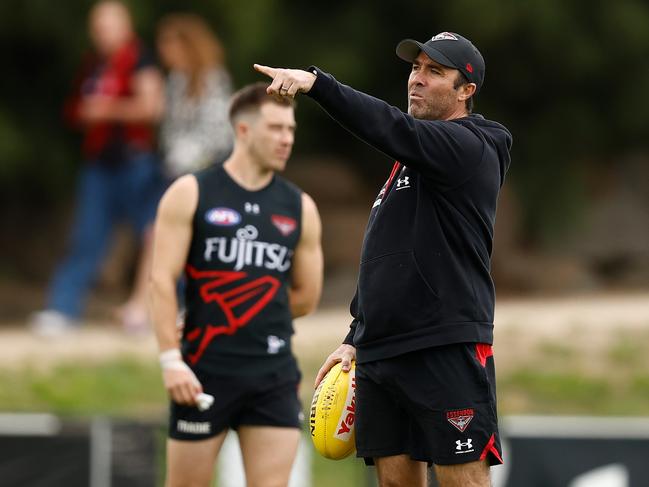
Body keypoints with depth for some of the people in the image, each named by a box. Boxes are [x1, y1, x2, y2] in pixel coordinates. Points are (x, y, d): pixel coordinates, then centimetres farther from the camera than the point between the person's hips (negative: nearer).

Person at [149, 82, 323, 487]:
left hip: (275, 377, 3)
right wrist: (171, 359, -15)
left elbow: (306, 297, 15)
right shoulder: (191, 194, -2)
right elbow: (163, 279, -7)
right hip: (205, 374, -3)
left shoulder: (300, 207, 8)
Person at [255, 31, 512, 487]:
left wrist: (316, 82, -32)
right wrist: (355, 340, 22)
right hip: (380, 355, 9)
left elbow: (394, 129, -24)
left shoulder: (470, 147, -6)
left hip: (447, 350, -9)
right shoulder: (410, 159, 22)